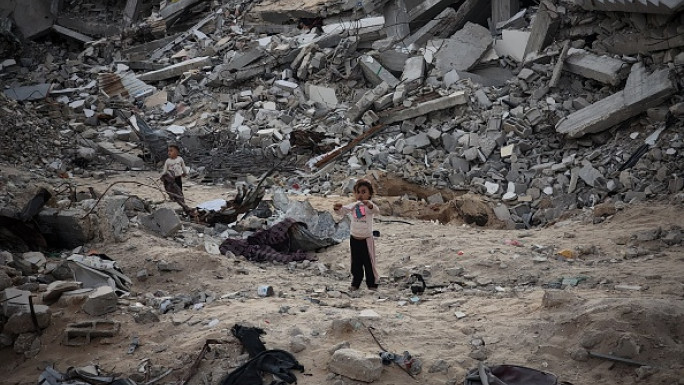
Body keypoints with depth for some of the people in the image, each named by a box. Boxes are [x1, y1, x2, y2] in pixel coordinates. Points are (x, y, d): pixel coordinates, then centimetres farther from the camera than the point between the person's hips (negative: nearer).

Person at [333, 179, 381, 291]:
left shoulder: (369, 206, -13)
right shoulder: (353, 206, 0)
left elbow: (376, 210, -33)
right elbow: (343, 211, -3)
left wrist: (370, 205, -54)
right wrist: (337, 208, -27)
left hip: (366, 239, -4)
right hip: (354, 238, 4)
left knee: (368, 262, 4)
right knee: (356, 263, 13)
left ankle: (372, 283, 14)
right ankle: (355, 283, 24)